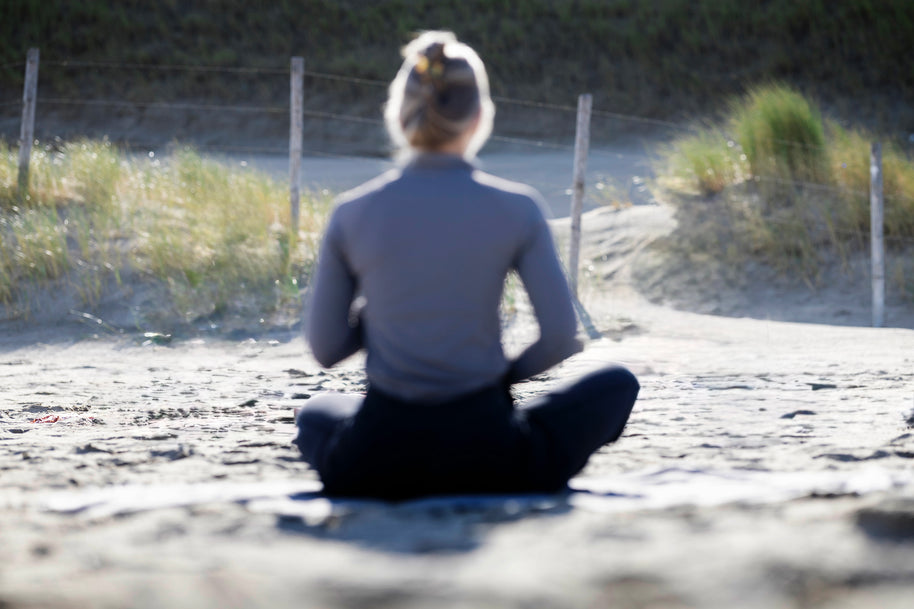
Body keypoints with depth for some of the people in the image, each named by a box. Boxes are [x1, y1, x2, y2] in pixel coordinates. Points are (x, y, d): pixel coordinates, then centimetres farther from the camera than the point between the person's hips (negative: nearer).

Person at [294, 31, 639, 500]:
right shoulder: (516, 209, -6)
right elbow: (559, 339, -5)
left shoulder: (351, 214, -1)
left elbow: (325, 348, 4)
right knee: (617, 384, 25)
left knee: (316, 412, 40)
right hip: (487, 460, -2)